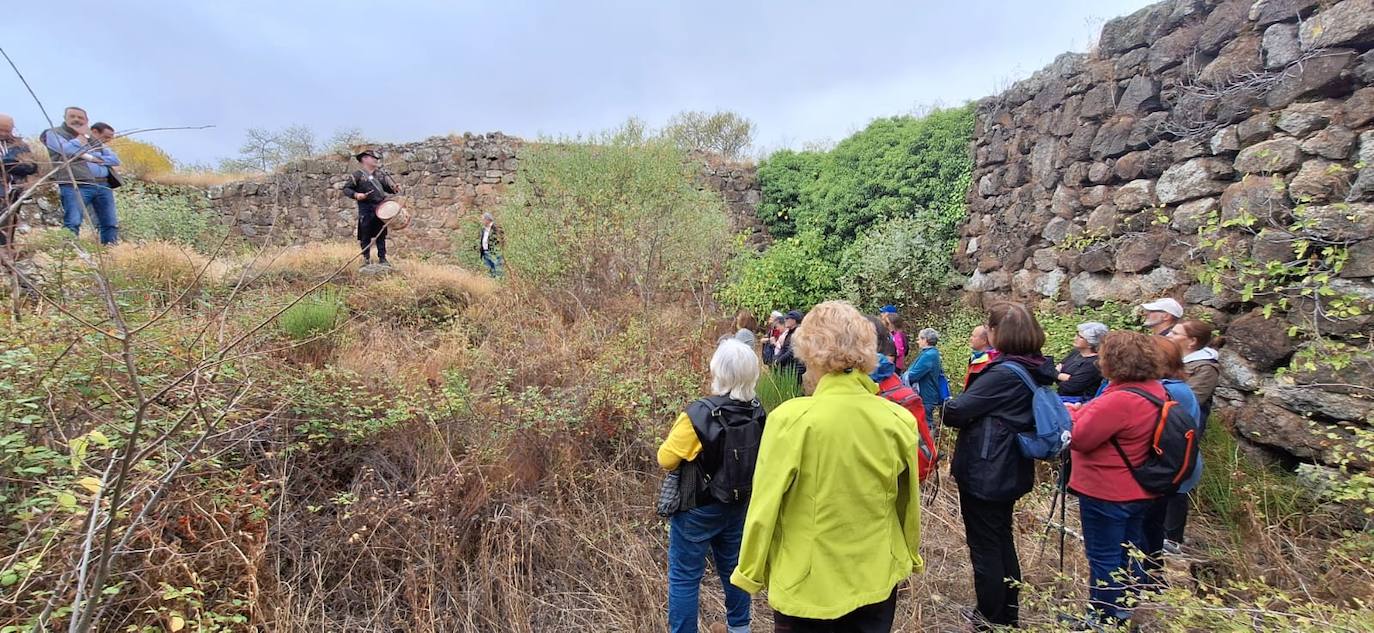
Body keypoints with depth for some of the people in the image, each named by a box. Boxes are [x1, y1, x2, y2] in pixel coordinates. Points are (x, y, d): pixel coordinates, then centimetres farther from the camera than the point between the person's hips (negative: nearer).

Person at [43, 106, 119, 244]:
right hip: (74, 186, -5)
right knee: (72, 224, -16)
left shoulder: (91, 136, 26)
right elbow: (69, 150, -10)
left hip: (102, 185, 5)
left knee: (110, 224, 0)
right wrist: (82, 137, 5)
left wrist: (92, 157, -1)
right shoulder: (53, 133, 11)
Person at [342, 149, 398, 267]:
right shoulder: (357, 175, -1)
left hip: (380, 209, 4)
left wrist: (395, 191, -4)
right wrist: (356, 194, -19)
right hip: (366, 210, -4)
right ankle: (366, 258, 11)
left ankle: (382, 258, 15)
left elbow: (389, 188, 18)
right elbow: (346, 189, -1)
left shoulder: (380, 175, 12)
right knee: (366, 235, 1)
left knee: (381, 235, 7)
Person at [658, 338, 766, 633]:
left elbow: (665, 459, -19)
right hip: (737, 504, 6)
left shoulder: (699, 415, -29)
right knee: (733, 567, 26)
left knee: (684, 577, 11)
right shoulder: (757, 411, -12)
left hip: (697, 509, -6)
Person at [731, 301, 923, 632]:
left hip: (806, 583, -3)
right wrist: (910, 557, 21)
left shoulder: (791, 419, -21)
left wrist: (751, 571, 1)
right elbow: (909, 503, 3)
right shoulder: (898, 421, -11)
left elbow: (766, 505, -14)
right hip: (876, 579, 3)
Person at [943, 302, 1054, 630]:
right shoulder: (1036, 369, 4)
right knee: (1002, 539, 22)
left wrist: (951, 408, -2)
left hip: (984, 472, -9)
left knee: (984, 545, 8)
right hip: (1011, 471, 9)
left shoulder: (1004, 374, -24)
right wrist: (978, 413, 1)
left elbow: (954, 412, -22)